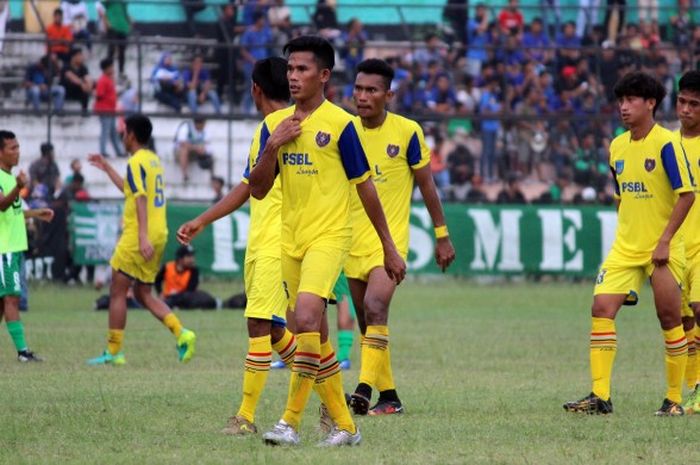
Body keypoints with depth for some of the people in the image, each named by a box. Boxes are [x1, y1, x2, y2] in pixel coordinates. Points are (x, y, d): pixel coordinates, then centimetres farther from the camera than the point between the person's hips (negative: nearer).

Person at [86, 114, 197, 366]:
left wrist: (143, 236, -30)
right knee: (143, 293, 14)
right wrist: (107, 168, 40)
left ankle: (113, 352, 2)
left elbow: (141, 199, -22)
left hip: (138, 236, -9)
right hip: (159, 235, 9)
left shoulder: (136, 163, -11)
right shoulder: (154, 160, 18)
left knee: (118, 291, 0)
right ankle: (181, 333, -4)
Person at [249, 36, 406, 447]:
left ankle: (292, 421, -21)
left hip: (330, 236, -6)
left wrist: (390, 248, 1)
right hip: (291, 240, 6)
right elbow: (258, 190, 7)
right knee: (316, 336, 11)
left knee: (306, 318, -25)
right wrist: (272, 146, -9)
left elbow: (365, 187, -1)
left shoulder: (340, 124, -6)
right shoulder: (275, 124, 9)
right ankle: (345, 426, 21)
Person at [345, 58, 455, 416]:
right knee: (366, 323, 7)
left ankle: (364, 391, -30)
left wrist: (442, 235, 5)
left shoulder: (407, 131, -6)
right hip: (353, 240, 4)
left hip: (390, 238, -4)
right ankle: (388, 397, 20)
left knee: (375, 306, -24)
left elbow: (426, 185, 3)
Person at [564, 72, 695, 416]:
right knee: (602, 307, -8)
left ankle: (674, 399, 10)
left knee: (669, 317, 0)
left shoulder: (666, 143, -10)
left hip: (661, 248, -6)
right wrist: (625, 233, 13)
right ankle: (600, 396, -9)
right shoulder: (618, 146, 9)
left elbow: (686, 194, -13)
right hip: (625, 247, 6)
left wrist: (664, 240, -16)